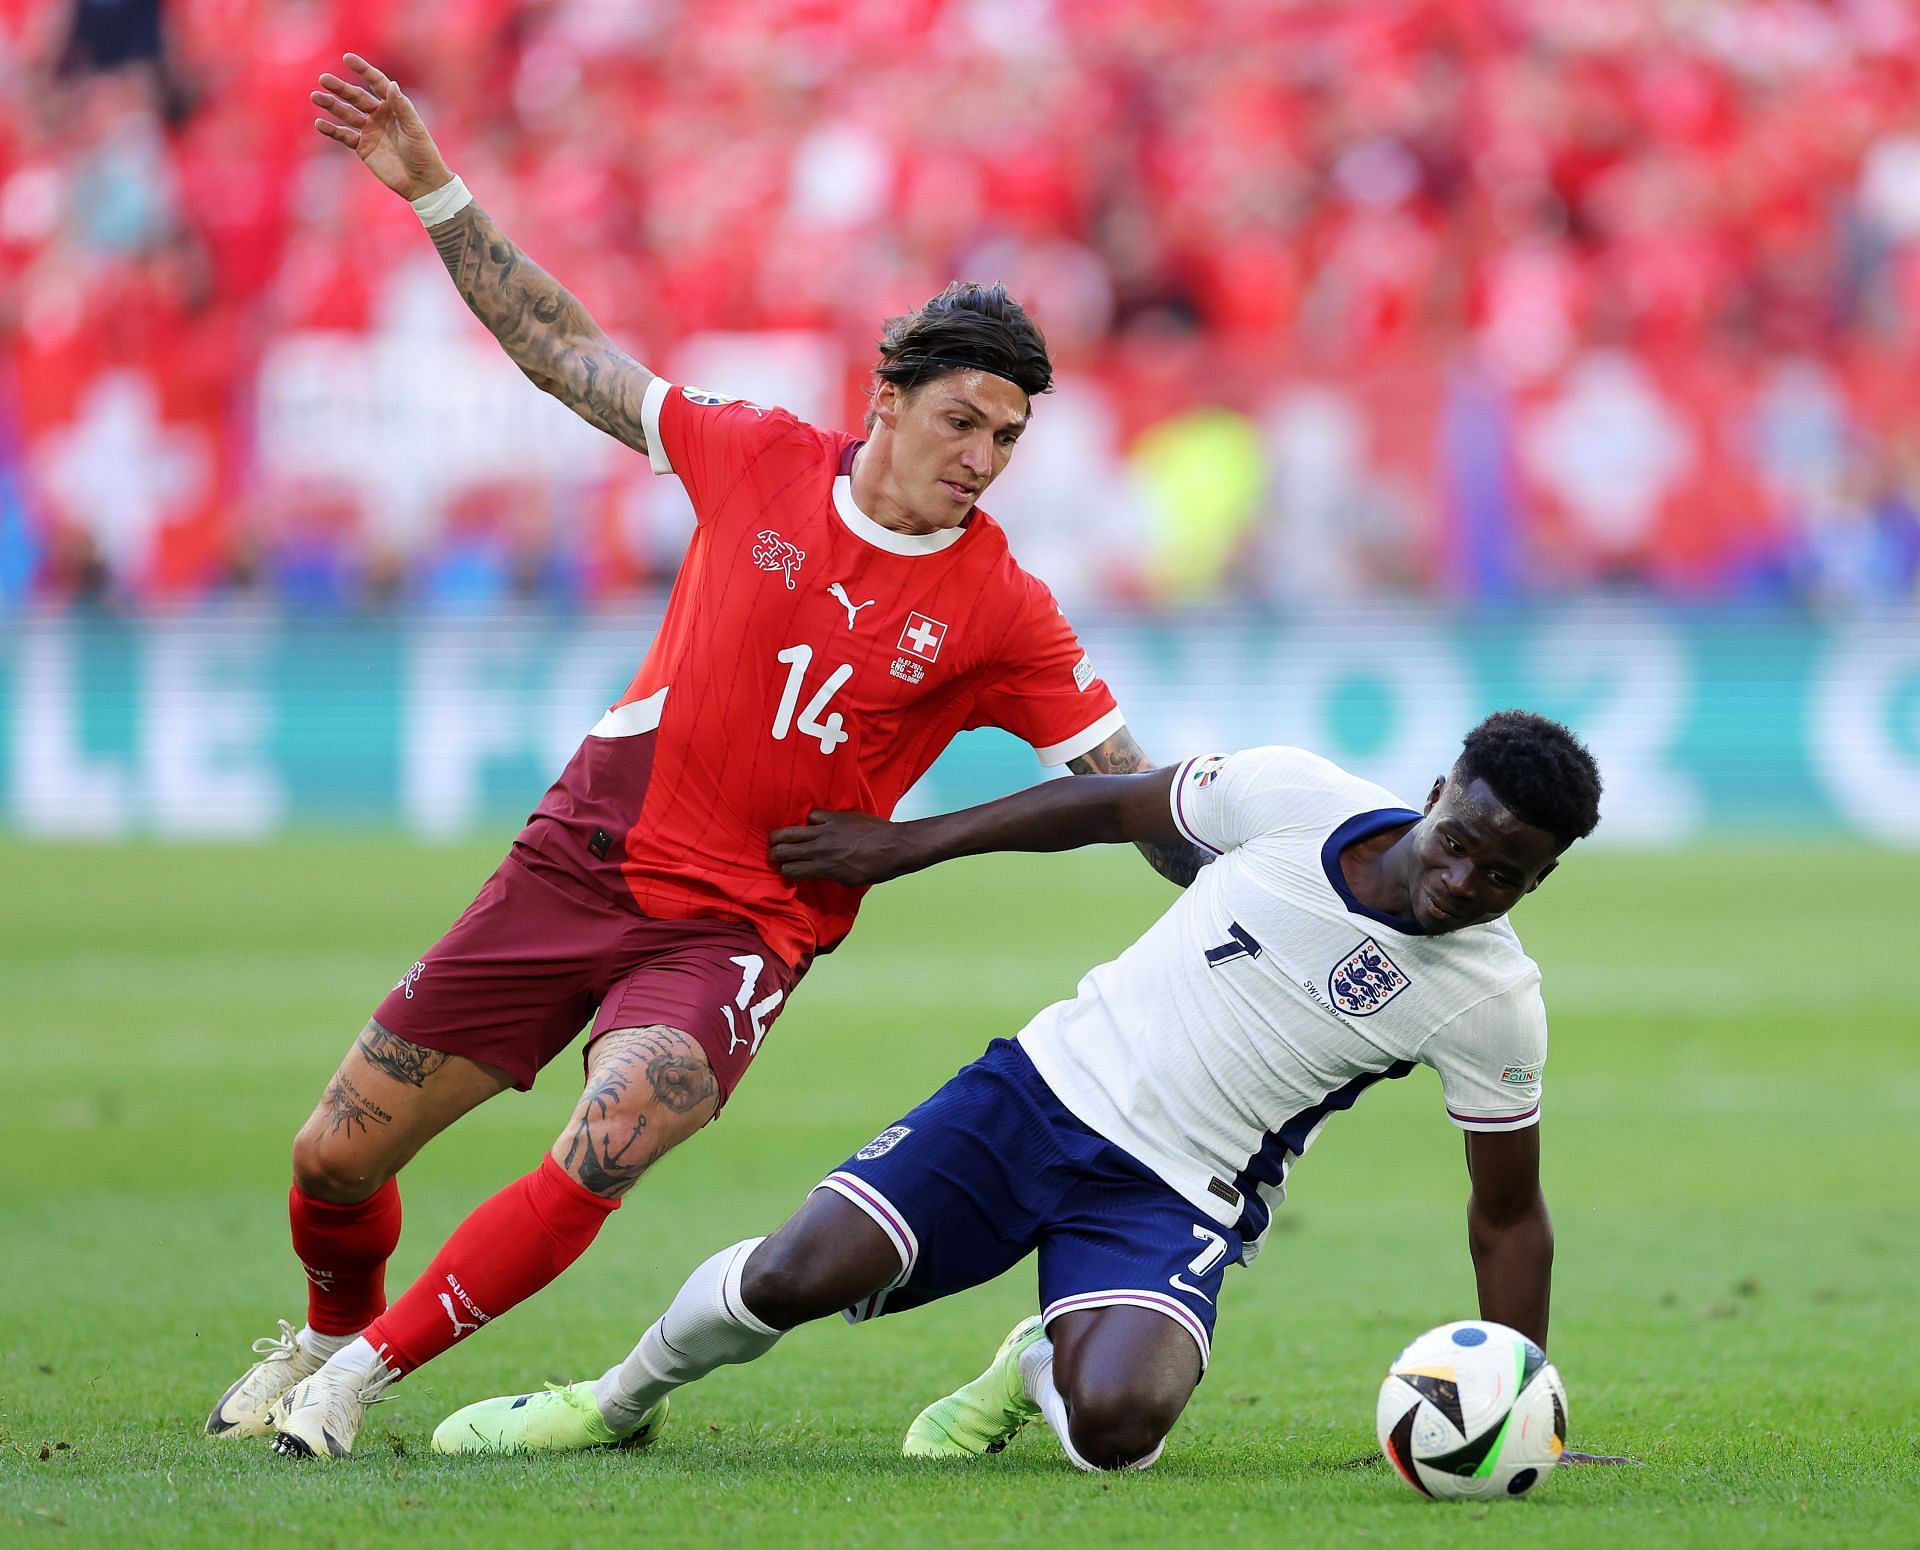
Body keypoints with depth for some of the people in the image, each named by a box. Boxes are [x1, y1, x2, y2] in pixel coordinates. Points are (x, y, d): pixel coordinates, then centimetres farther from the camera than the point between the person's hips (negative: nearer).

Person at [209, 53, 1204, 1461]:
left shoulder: (999, 613, -7)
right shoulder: (759, 461, -3)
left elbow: (1137, 793, -2)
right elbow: (566, 352, 5)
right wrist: (433, 191, 1)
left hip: (739, 925, -2)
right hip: (581, 858, 2)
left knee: (605, 1151, -31)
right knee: (338, 1155, 5)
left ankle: (366, 1371, -12)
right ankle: (324, 1331, 39)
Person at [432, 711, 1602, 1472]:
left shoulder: (1493, 1000, -12)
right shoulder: (1296, 799, -10)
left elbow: (1508, 1215, 0)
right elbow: (1118, 806, 7)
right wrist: (907, 844, 11)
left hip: (1179, 1198, -1)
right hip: (1050, 1086, 2)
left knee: (1115, 1425, -31)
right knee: (793, 1277, -15)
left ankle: (1040, 1369, 8)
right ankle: (621, 1400, 17)